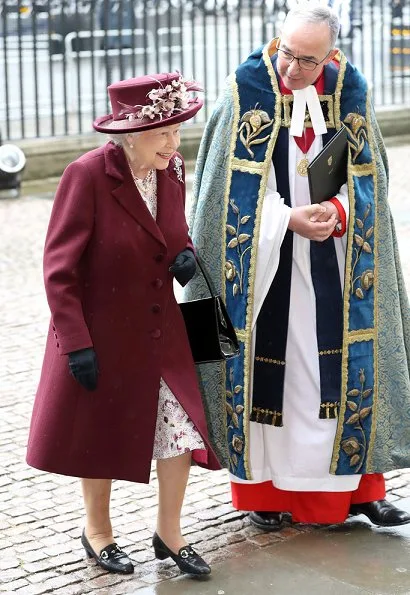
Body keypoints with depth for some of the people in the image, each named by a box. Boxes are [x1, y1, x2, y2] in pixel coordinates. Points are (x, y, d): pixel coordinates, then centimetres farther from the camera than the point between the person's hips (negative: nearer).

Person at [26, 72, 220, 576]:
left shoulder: (172, 171, -2)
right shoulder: (87, 176, -21)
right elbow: (59, 267, -17)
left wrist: (185, 255, -7)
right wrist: (76, 342, -19)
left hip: (161, 332, 5)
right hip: (102, 337, -5)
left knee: (182, 430, 2)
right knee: (101, 434, 13)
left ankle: (169, 533, 23)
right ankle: (96, 530, 36)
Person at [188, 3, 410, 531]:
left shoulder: (349, 89, -1)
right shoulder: (248, 87, -9)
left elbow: (364, 173, 2)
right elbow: (238, 184, -9)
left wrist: (338, 212, -18)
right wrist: (290, 220, -20)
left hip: (332, 259, 2)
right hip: (265, 258, -2)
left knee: (345, 362, 4)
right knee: (266, 362, 2)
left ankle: (356, 484, 14)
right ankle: (264, 487, 14)